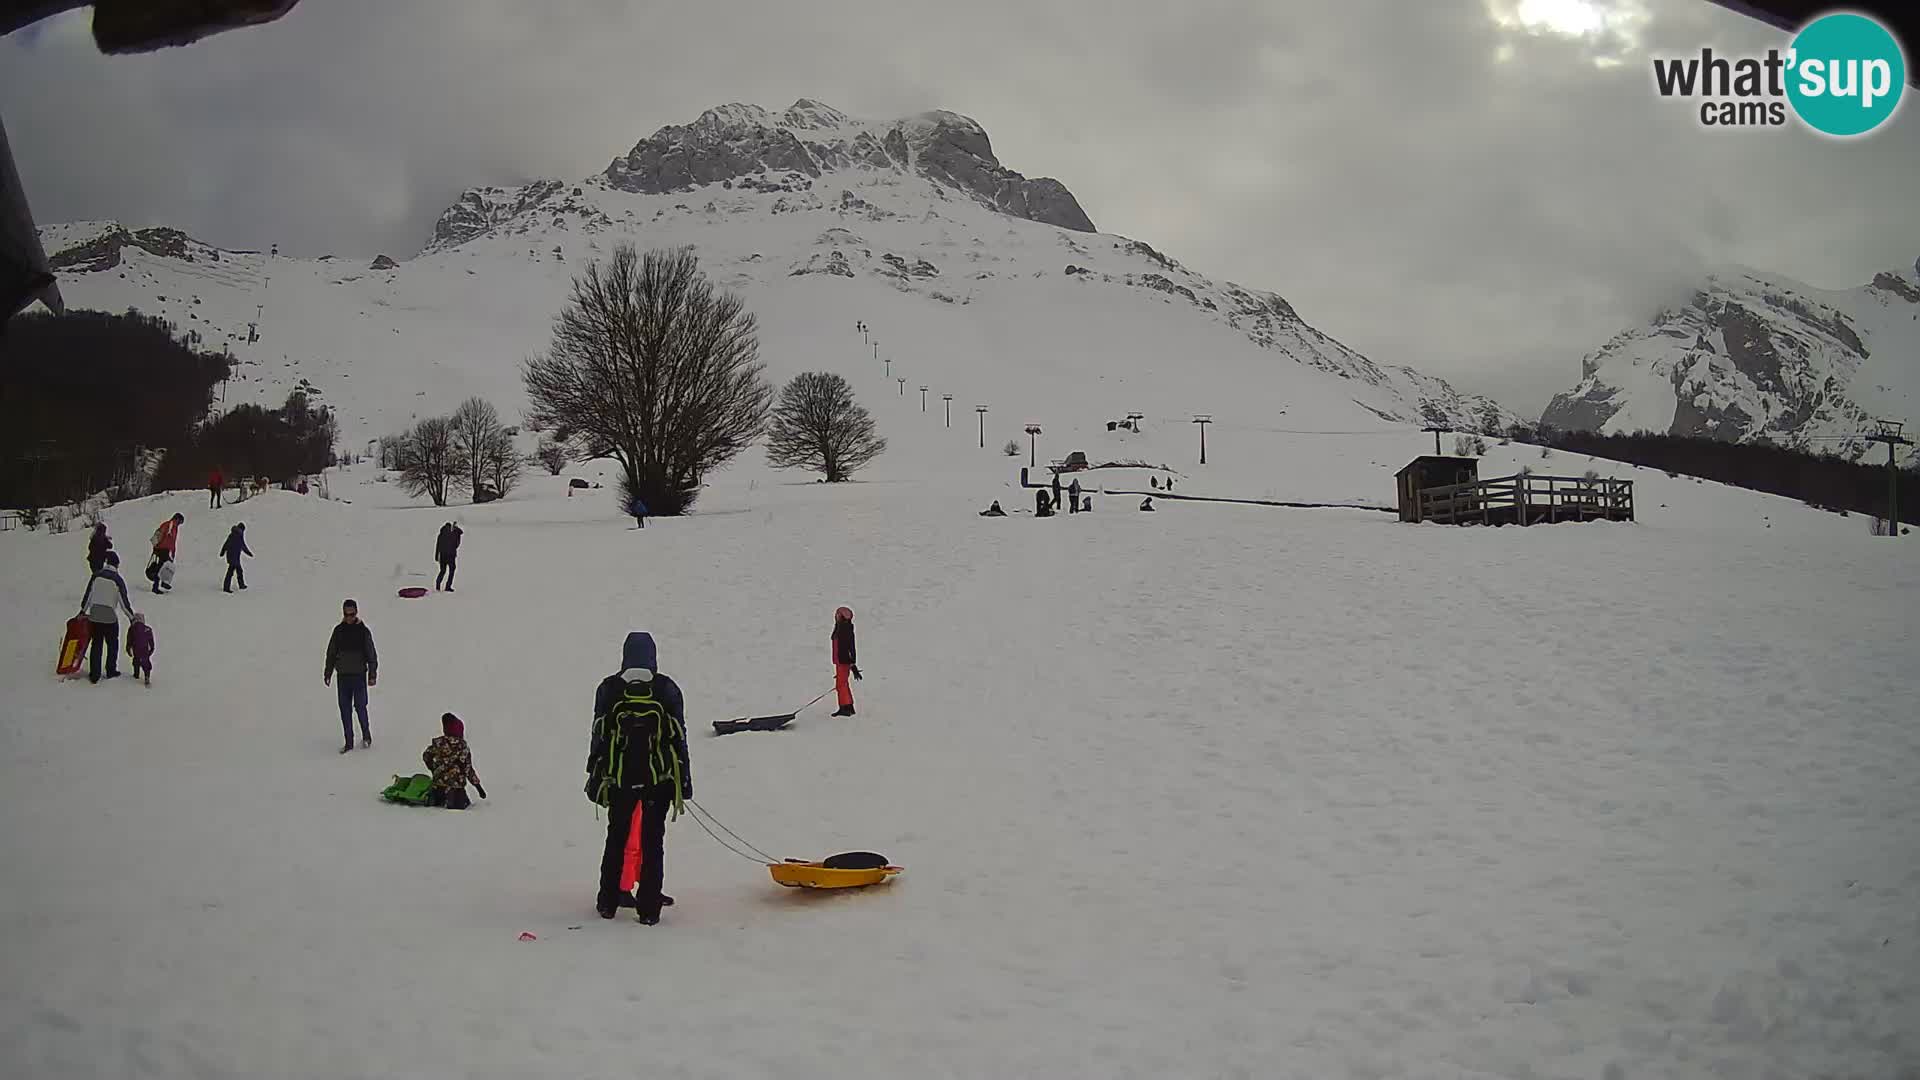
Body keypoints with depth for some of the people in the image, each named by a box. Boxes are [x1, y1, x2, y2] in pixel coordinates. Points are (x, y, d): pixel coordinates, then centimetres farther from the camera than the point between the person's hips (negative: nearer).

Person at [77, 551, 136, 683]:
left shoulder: (96, 575, -1)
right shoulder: (117, 579, -9)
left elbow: (87, 594, 6)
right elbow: (124, 601, -6)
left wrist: (83, 610, 18)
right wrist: (132, 617, 4)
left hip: (94, 615, 3)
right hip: (110, 617, -3)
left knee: (96, 644, 9)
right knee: (112, 644, 16)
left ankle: (94, 675, 8)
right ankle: (111, 671, 22)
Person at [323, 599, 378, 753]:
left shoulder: (363, 631, -3)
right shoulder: (338, 631, 4)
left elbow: (371, 654, -1)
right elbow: (331, 653, 12)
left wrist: (372, 675, -5)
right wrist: (328, 674, 11)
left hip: (359, 675, -3)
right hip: (343, 675, 3)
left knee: (360, 706, -4)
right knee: (345, 709, 4)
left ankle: (366, 734, 19)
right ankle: (349, 742, 11)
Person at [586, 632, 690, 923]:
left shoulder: (608, 689, 0)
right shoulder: (667, 689, -1)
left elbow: (598, 736, 3)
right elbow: (678, 737, 1)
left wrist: (594, 775, 13)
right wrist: (684, 778, 8)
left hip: (620, 779, 1)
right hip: (660, 779, -1)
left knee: (617, 837, 15)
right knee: (652, 840, 5)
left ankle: (608, 901, 20)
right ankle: (648, 907, 3)